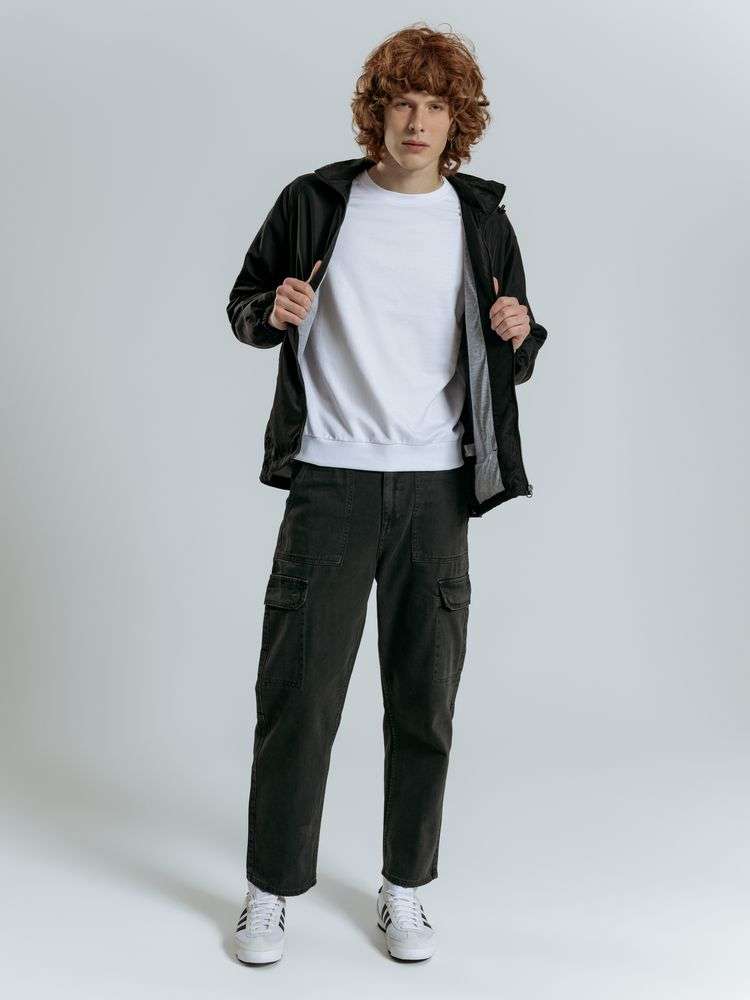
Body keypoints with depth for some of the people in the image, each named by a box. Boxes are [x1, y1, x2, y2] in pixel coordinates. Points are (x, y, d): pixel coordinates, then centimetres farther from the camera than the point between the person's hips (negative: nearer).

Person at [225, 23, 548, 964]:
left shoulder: (481, 220, 8)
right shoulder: (316, 202, 3)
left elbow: (511, 363, 14)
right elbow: (243, 305, 11)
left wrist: (519, 336, -9)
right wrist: (273, 312, -11)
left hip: (436, 488, 2)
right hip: (330, 481, -2)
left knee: (425, 697, 8)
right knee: (298, 690, 1)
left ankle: (403, 887, 25)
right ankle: (271, 888, 19)